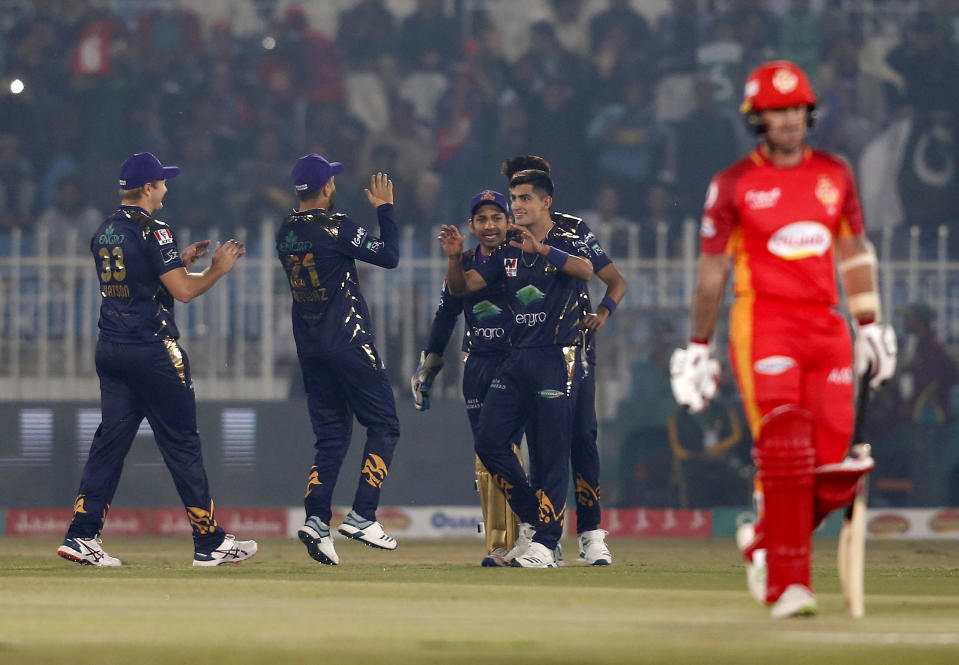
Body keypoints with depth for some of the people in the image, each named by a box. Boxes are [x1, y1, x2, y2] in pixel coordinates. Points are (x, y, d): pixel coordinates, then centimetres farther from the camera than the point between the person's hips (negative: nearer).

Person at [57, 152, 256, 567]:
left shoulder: (104, 233, 12)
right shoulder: (153, 232, -13)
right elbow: (183, 291, -16)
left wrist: (179, 260, 24)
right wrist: (218, 268, 0)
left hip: (110, 349, 7)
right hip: (152, 352, -7)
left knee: (110, 439, 8)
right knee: (181, 443, -1)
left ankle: (82, 536, -1)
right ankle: (210, 542, 3)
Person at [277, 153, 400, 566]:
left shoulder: (285, 234, 7)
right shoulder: (336, 227, -14)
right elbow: (389, 256, -12)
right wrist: (384, 209, -2)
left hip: (309, 346, 7)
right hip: (348, 342, -7)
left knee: (331, 435, 10)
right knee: (383, 425, 2)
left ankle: (316, 519, -7)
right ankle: (361, 517, -9)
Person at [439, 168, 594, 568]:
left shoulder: (567, 243, -3)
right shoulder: (508, 254, 15)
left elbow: (585, 269, -25)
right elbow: (461, 287, 12)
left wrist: (541, 249, -39)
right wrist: (455, 258, -9)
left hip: (558, 359, -7)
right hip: (517, 359, 7)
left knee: (550, 453, -8)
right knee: (489, 442, 0)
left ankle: (545, 543, -5)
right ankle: (532, 521, 14)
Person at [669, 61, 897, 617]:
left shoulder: (835, 174, 12)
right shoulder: (734, 184, 1)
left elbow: (855, 253, 20)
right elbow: (712, 269, 5)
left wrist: (870, 326, 14)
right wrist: (698, 349, 5)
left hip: (826, 326, 4)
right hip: (763, 322, -4)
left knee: (831, 465, -3)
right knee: (784, 451, -17)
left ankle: (763, 541, 24)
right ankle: (788, 586, -14)